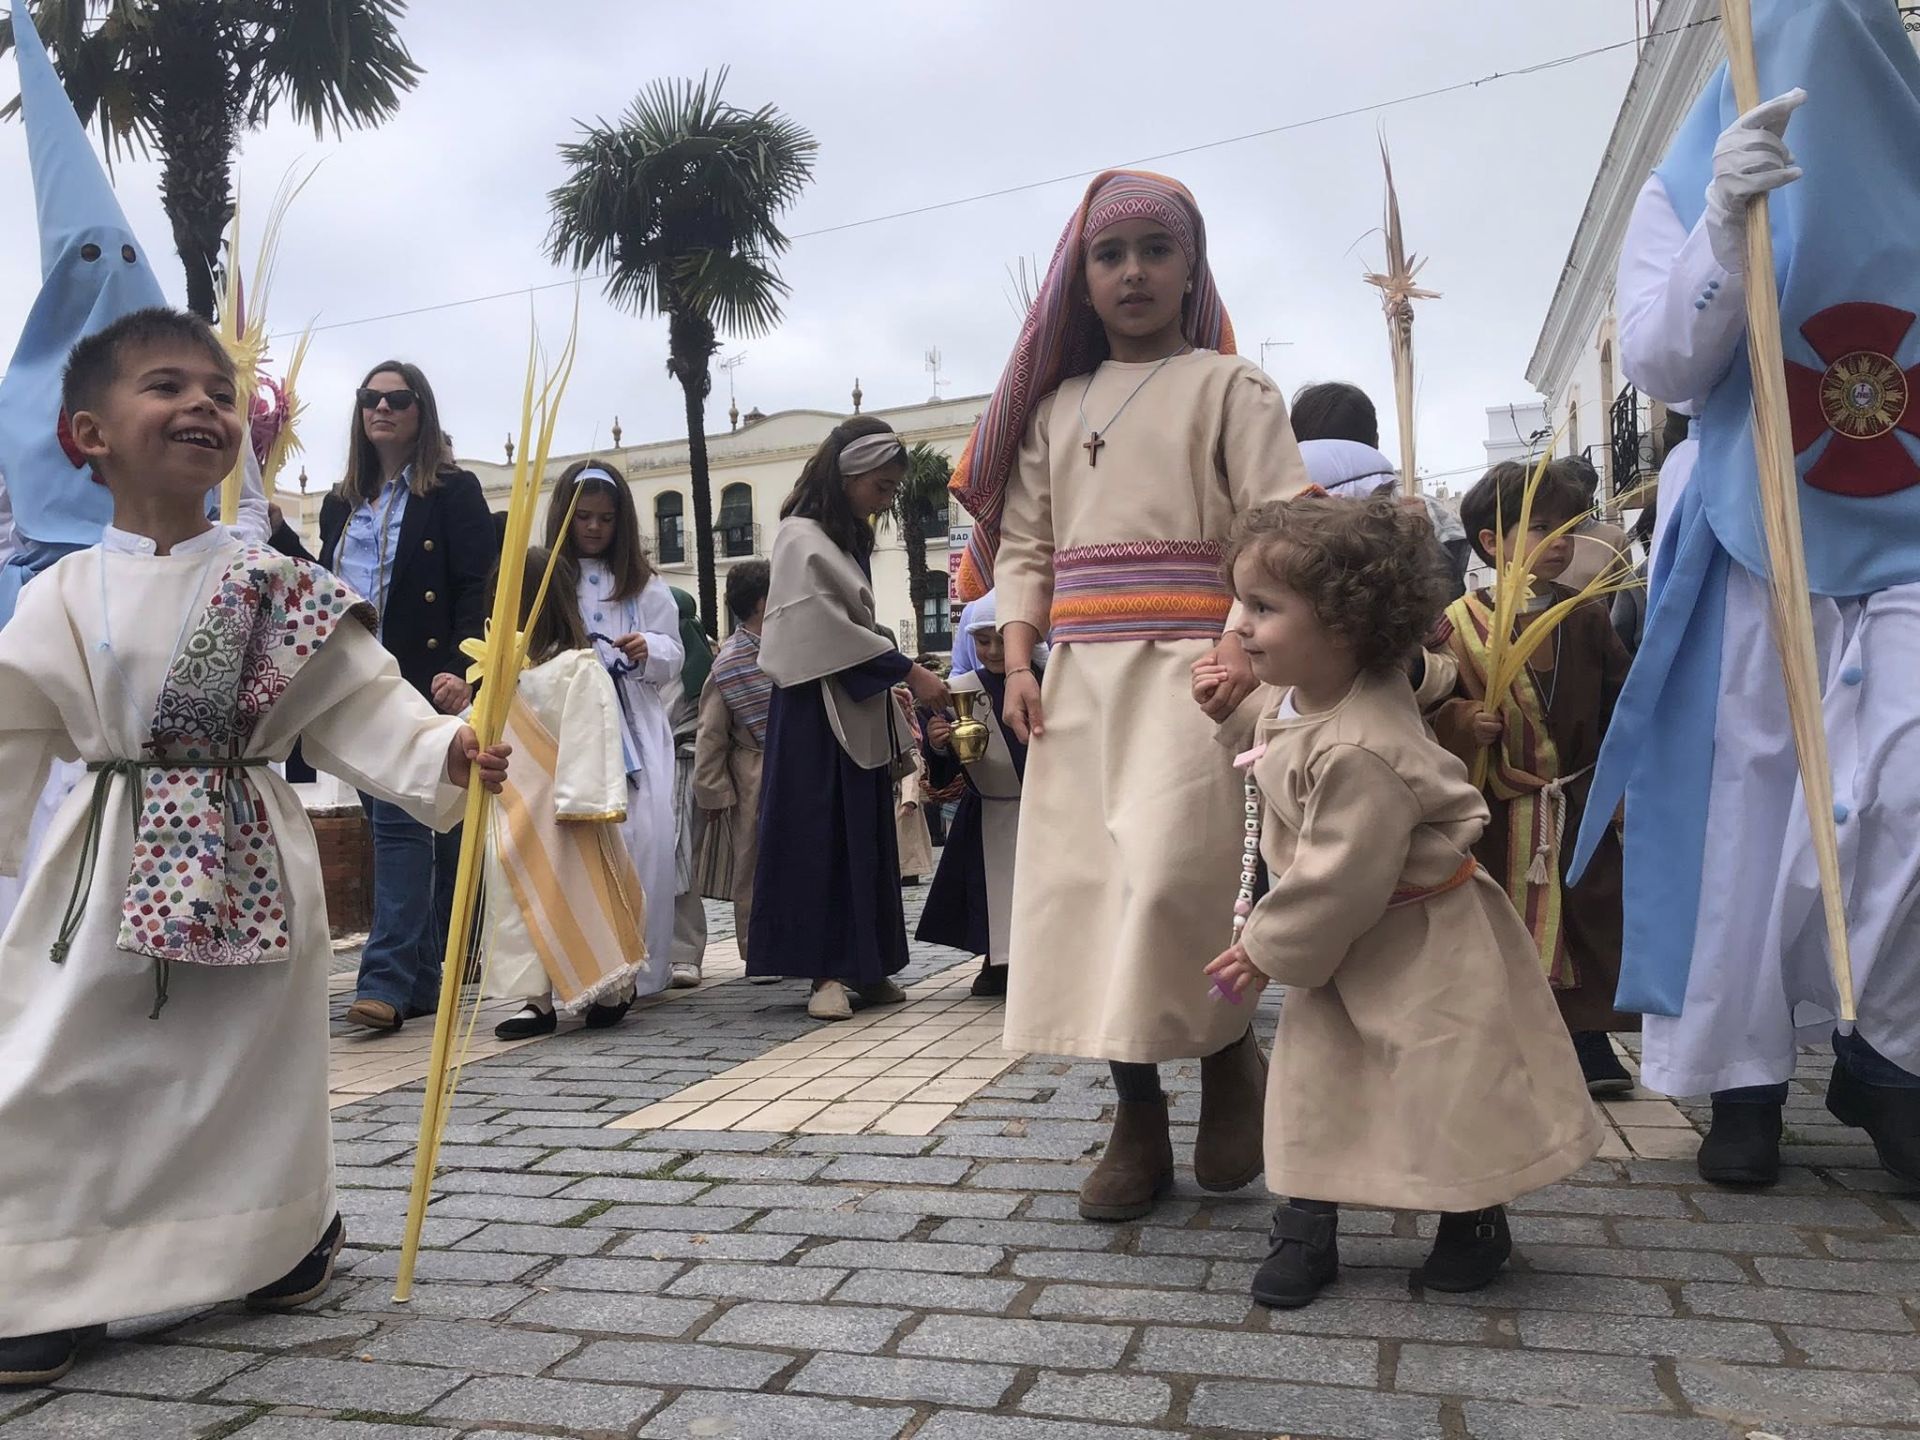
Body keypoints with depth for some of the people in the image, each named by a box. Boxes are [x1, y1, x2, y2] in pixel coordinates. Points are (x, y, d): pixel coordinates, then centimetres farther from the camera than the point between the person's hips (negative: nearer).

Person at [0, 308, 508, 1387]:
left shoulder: (277, 587, -4)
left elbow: (364, 703, -8)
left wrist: (445, 752, -23)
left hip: (244, 861, -1)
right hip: (109, 862, 2)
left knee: (253, 1064, 9)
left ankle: (291, 1238, 32)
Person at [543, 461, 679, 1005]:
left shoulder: (644, 584, 12)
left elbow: (673, 656, 10)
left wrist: (649, 649, -10)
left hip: (634, 729, 2)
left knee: (645, 840, -6)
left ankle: (642, 966, 3)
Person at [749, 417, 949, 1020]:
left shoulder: (851, 539, 17)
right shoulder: (801, 536, -8)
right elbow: (830, 628, -15)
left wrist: (897, 724, 13)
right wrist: (908, 671, -16)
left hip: (861, 710, 8)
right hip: (817, 711, -8)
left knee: (866, 839, 8)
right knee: (820, 838, -6)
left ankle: (863, 966, 13)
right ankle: (828, 970, -2)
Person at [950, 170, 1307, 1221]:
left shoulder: (1226, 384, 6)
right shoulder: (1056, 405, 19)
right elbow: (1023, 546, 15)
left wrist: (1245, 645, -17)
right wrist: (1019, 662, 3)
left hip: (1185, 661, -5)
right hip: (1079, 672, 5)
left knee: (1167, 872, -20)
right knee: (1078, 881, 0)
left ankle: (1229, 1059, 8)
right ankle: (1137, 1122, 12)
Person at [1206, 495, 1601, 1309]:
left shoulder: (1360, 752, -35)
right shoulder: (1293, 693, -5)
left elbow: (1338, 881, -30)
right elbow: (1260, 732, 22)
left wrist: (1265, 950, -18)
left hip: (1418, 944, -9)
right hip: (1340, 937, 9)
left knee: (1445, 1082, 5)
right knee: (1310, 1067, 8)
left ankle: (1474, 1220, 29)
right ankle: (1305, 1227, 19)